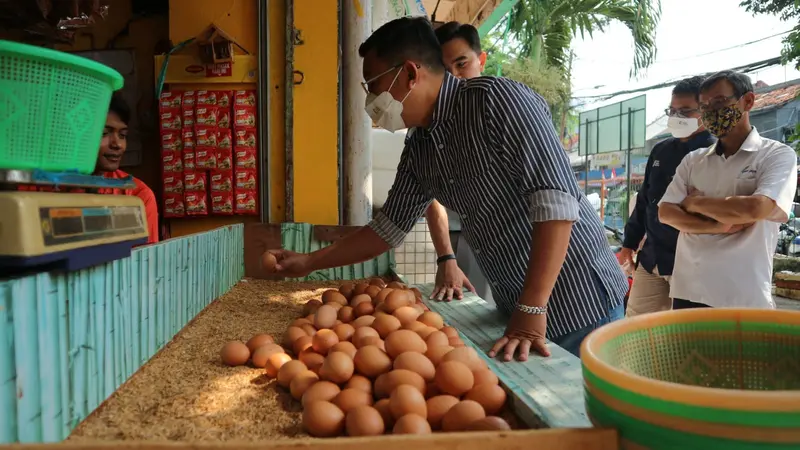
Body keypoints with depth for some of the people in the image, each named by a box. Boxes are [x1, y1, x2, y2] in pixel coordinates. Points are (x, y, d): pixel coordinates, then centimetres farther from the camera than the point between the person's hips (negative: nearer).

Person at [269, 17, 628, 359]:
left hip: (578, 301, -6)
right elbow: (388, 229, 14)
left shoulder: (497, 99, -18)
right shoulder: (418, 149, 4)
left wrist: (532, 311, -27)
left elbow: (556, 202, -25)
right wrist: (308, 263, 14)